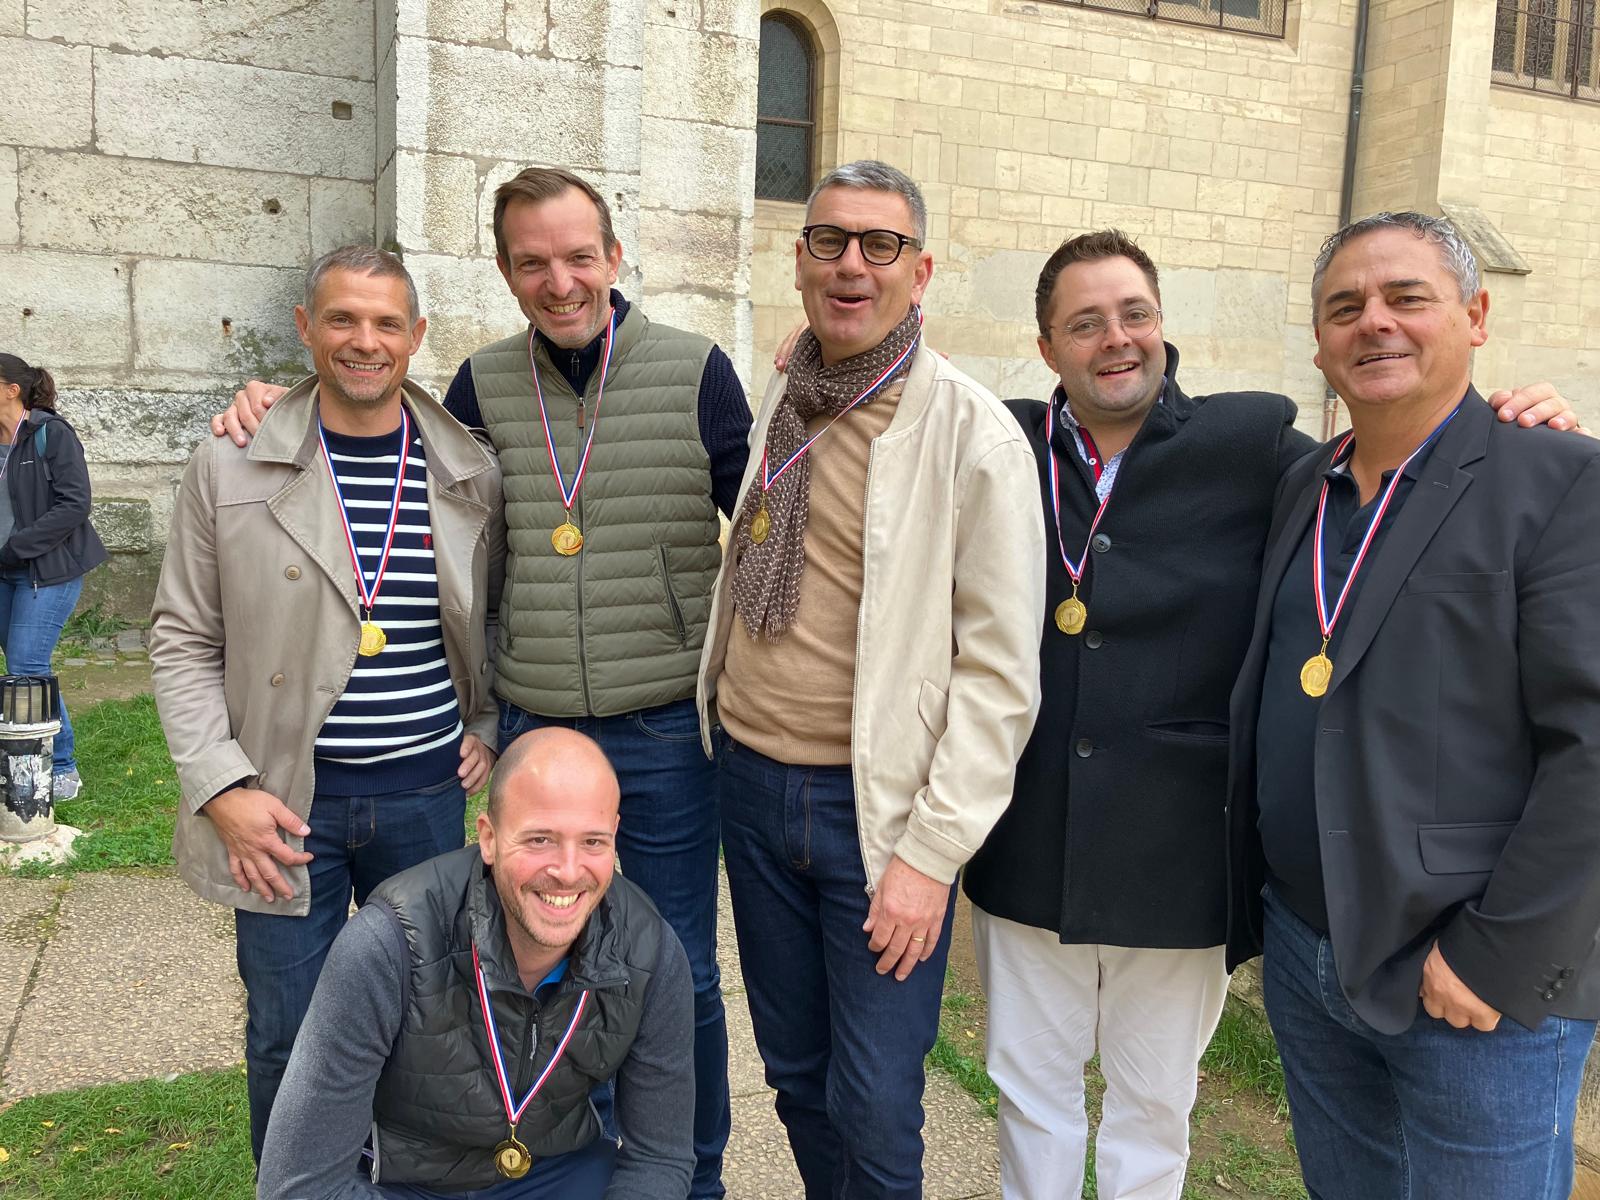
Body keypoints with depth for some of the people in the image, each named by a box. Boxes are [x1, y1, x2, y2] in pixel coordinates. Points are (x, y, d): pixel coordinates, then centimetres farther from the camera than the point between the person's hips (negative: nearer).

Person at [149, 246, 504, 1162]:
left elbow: (500, 619, 15)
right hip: (286, 805, -1)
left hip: (429, 795, 2)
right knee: (289, 1037, 10)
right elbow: (184, 640, 1)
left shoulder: (473, 474, 1)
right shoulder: (229, 470, -3)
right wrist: (222, 787, -8)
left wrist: (490, 730, 4)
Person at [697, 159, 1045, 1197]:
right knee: (794, 1070, 19)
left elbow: (1000, 670, -14)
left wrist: (930, 853, -16)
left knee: (873, 1108, 4)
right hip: (751, 780, 6)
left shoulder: (972, 433, -12)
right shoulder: (779, 406, 7)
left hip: (877, 802, -5)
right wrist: (721, 728, 13)